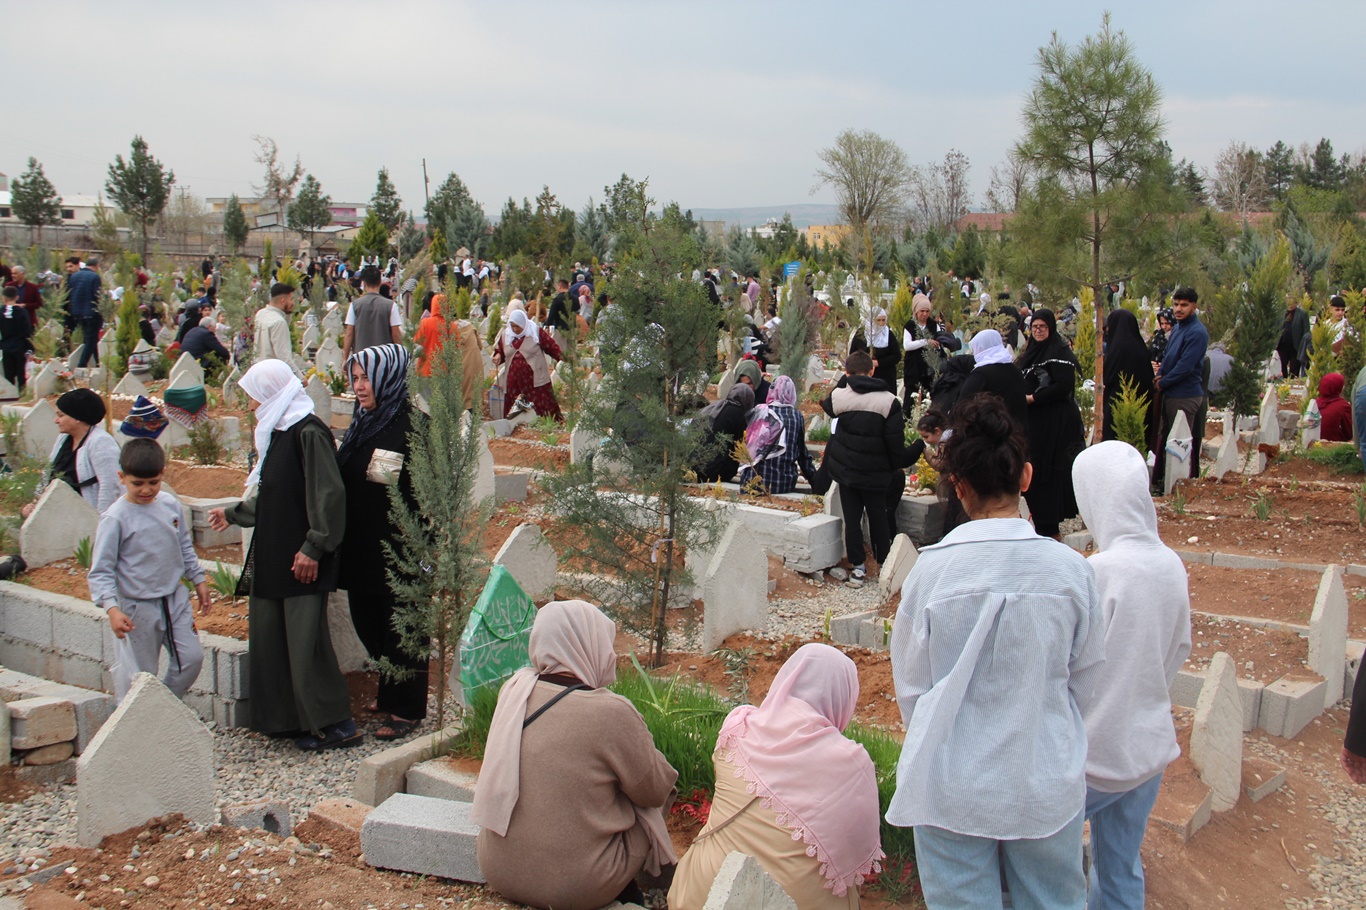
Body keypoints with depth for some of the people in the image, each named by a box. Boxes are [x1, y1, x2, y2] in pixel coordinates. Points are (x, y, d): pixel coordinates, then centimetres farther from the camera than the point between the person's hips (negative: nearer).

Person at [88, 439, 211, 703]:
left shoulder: (170, 504, 0)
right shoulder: (115, 518, -16)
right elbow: (101, 571, -15)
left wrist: (198, 579, 18)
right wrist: (112, 608, -26)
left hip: (176, 598, 5)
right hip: (138, 607, -5)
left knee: (192, 657, 6)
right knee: (139, 676, 2)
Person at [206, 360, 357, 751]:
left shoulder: (309, 433, -14)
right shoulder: (277, 433, 14)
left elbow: (328, 495, -19)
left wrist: (313, 548, -21)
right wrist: (233, 513, 34)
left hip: (302, 561, -10)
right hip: (272, 557, 10)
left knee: (306, 642, -7)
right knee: (269, 639, 11)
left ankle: (335, 723, 2)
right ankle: (287, 718, 19)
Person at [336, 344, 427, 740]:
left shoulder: (413, 426, -15)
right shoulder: (364, 422, 9)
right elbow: (342, 481, 15)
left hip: (399, 550, -8)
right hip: (361, 548, 8)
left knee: (401, 629, 3)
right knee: (366, 620, 16)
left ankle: (406, 708, 16)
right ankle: (390, 692, 34)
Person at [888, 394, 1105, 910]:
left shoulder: (931, 571, -15)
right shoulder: (1070, 569, -12)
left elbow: (912, 684, -3)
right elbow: (1084, 679, 2)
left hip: (953, 787, -1)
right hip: (1048, 787, 1)